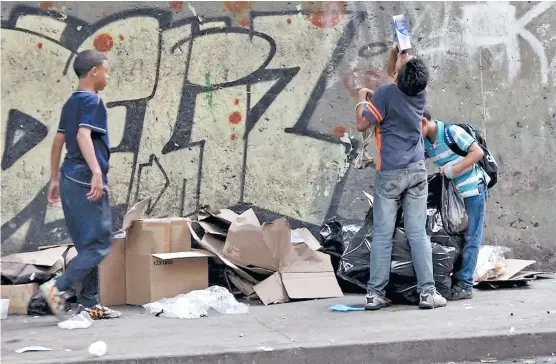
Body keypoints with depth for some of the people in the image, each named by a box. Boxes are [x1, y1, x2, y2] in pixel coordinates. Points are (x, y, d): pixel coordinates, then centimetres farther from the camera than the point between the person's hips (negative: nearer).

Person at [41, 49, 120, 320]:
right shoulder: (92, 100, -8)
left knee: (88, 245, 12)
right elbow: (83, 135, -23)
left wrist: (55, 180, 24)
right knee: (99, 244, -6)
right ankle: (58, 287, -14)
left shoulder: (71, 103, 17)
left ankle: (89, 304, 13)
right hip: (86, 181, -9)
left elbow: (58, 142, 20)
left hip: (71, 179, 9)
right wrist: (96, 172, -32)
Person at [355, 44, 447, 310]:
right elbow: (395, 75, 22)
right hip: (417, 171, 4)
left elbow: (362, 125, -6)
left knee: (382, 235, 0)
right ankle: (427, 291, 1)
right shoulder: (420, 93, 3)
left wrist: (362, 99, 8)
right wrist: (396, 50, 16)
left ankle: (375, 293, 1)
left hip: (390, 173, -4)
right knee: (418, 234, 4)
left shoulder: (386, 93, -13)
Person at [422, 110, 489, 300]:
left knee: (471, 239, -4)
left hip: (474, 188, -7)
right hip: (454, 192, 7)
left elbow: (478, 152, -18)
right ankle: (455, 281, 12)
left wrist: (453, 170, -21)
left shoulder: (451, 131, -16)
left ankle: (464, 285, -4)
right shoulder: (425, 143, 5)